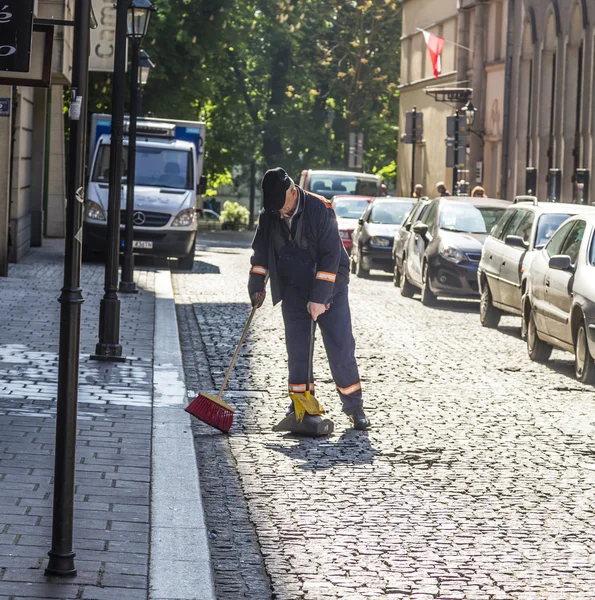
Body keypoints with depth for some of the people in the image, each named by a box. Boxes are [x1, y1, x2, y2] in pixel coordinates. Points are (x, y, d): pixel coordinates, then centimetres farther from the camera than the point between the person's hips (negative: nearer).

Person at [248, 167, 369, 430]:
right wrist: (256, 287, 4)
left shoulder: (320, 209, -19)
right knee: (297, 350, 0)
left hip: (329, 289, -4)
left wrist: (319, 298, -22)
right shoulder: (269, 216, -4)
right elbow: (261, 252, 12)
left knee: (341, 349, -5)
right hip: (293, 291, 4)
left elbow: (331, 255, -20)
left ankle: (354, 407, 4)